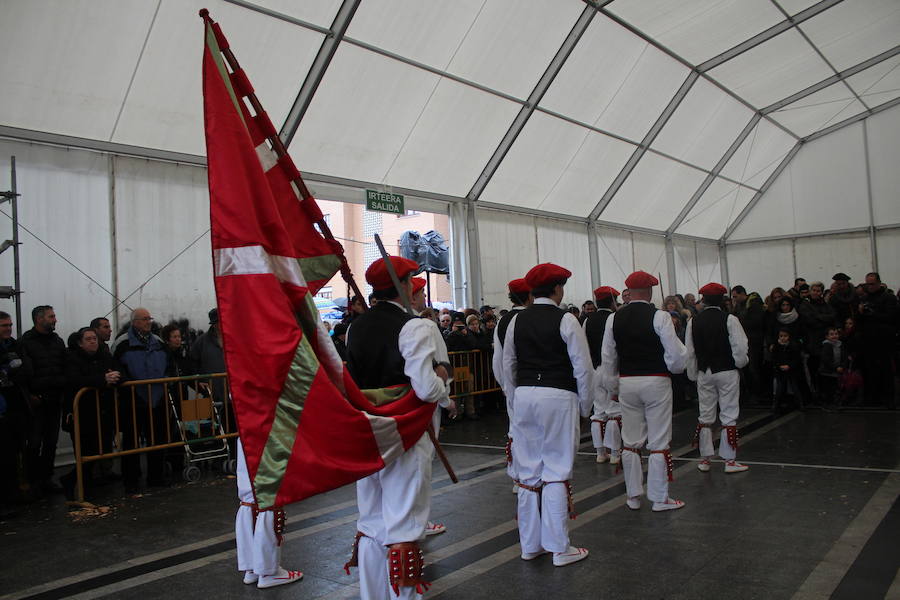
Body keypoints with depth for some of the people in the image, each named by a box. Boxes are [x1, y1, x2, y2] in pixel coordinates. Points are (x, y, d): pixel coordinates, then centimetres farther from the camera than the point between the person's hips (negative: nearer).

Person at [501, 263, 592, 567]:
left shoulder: (517, 321, 6)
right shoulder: (566, 320, -8)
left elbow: (508, 365, 10)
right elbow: (583, 367, -6)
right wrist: (585, 404, 5)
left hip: (524, 395, 5)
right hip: (558, 396, -4)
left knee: (528, 472, 11)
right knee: (557, 471, 3)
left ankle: (530, 544, 22)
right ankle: (559, 548, 10)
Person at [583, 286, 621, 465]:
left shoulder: (588, 321, 6)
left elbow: (584, 347, 8)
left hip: (594, 370, 5)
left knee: (598, 411, 10)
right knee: (615, 412, 1)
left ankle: (600, 452, 15)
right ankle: (614, 453, 4)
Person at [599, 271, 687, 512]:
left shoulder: (614, 319, 2)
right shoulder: (659, 317, -11)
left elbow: (608, 357, 7)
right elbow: (676, 354, -11)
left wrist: (612, 386, 17)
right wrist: (677, 367, 11)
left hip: (627, 383, 4)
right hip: (656, 381, -4)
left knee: (630, 442, 11)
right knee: (659, 442, 4)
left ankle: (633, 496, 19)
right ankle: (660, 498, 11)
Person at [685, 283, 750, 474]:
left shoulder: (693, 322, 0)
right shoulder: (729, 319, -10)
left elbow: (690, 352, 3)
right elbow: (740, 348, -13)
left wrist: (693, 375, 13)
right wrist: (740, 363, 8)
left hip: (704, 373, 3)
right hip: (727, 372, -3)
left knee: (705, 415, 11)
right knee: (729, 416, 3)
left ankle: (704, 459, 15)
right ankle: (730, 460, 6)